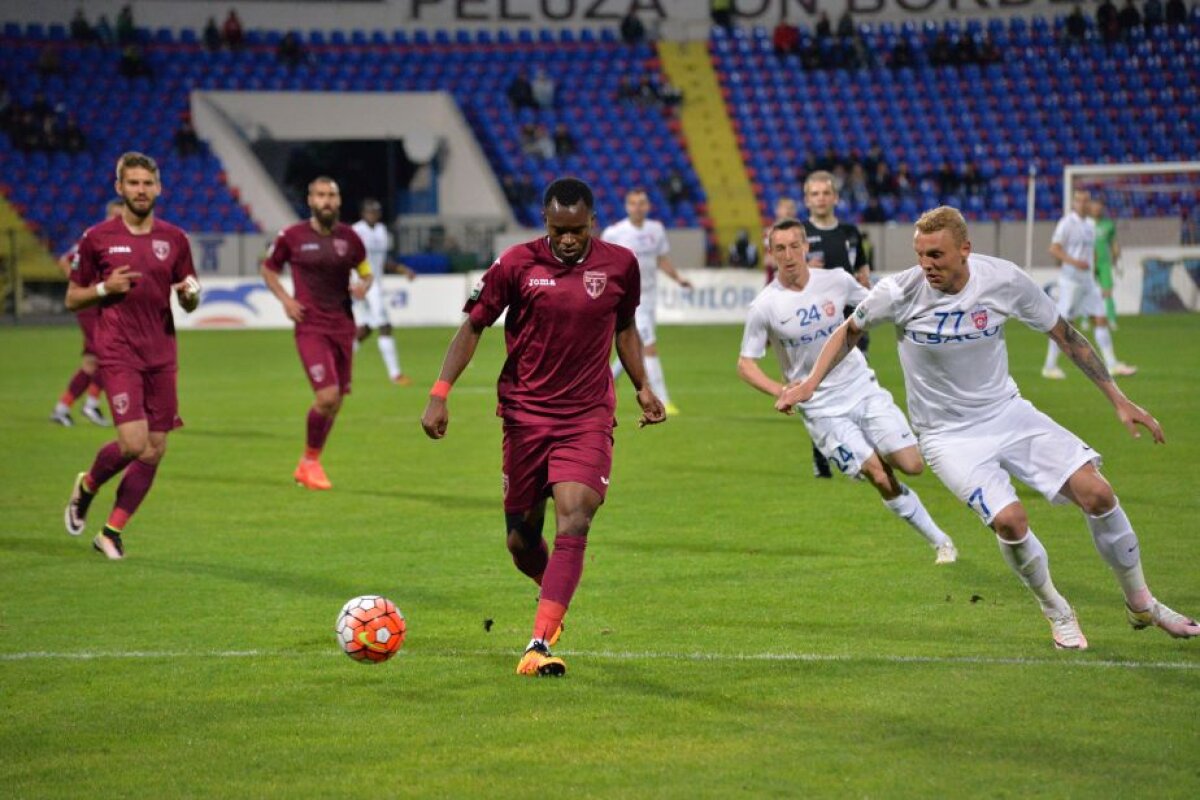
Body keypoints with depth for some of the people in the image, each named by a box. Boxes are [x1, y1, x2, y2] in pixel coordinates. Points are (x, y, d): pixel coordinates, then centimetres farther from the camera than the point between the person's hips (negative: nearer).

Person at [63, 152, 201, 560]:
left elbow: (189, 303, 15)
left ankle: (111, 532, 14)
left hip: (161, 354, 4)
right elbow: (72, 298, 6)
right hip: (118, 353, -4)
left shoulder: (175, 239, 8)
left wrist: (190, 294, -9)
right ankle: (86, 487, 15)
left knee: (154, 452, 1)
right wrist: (105, 288, -12)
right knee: (134, 444, -16)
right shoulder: (97, 238, 0)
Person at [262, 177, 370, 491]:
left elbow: (366, 272, 17)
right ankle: (311, 461, 5)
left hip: (342, 326, 4)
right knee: (327, 395, -18)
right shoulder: (292, 236, -4)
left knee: (335, 402, 9)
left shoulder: (349, 238, 4)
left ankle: (307, 466, 29)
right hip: (311, 327, -4)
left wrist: (364, 286, -6)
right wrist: (285, 299, -5)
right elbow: (268, 269, 10)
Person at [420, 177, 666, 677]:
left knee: (574, 521, -19)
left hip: (588, 418, 0)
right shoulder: (517, 265, -6)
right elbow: (474, 326, 1)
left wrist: (643, 388, 12)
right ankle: (553, 593, 41)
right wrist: (440, 393, -8)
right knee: (522, 538, 7)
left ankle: (540, 644, -22)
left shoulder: (619, 265, 0)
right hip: (525, 414, 0)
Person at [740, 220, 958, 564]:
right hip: (822, 408, -2)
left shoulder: (836, 281, -5)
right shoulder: (764, 307, -12)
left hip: (863, 388, 3)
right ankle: (941, 542, 7)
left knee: (912, 465, -10)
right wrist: (780, 391, -21)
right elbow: (745, 364, -5)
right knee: (881, 478, -10)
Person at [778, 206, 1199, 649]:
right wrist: (810, 383, -7)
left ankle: (1141, 603, 13)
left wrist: (1119, 400, 1)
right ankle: (1057, 614, 4)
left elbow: (1064, 334, 0)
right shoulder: (899, 293, -17)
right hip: (948, 435, -2)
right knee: (1009, 519, -25)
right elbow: (849, 332, 4)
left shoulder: (1004, 280, -14)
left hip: (1007, 410, 2)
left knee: (1097, 493, -11)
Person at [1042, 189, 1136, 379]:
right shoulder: (1067, 223, -9)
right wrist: (1074, 262, -27)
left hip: (1088, 280, 7)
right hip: (1070, 280, -7)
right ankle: (1049, 367, 4)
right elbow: (1054, 249, -16)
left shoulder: (1090, 225, 14)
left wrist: (1092, 269, 17)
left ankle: (1112, 365, 3)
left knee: (1101, 319, 2)